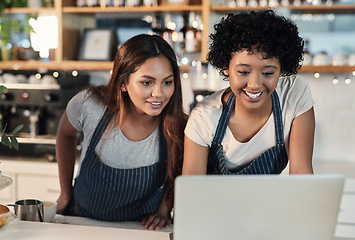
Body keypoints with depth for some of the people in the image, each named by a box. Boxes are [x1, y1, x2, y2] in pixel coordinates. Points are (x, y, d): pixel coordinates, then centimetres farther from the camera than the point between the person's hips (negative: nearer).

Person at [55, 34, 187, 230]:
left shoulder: (177, 127, -17)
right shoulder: (89, 104, -18)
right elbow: (66, 133, 5)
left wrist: (163, 211, -7)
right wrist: (66, 194, 8)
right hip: (83, 219, -1)